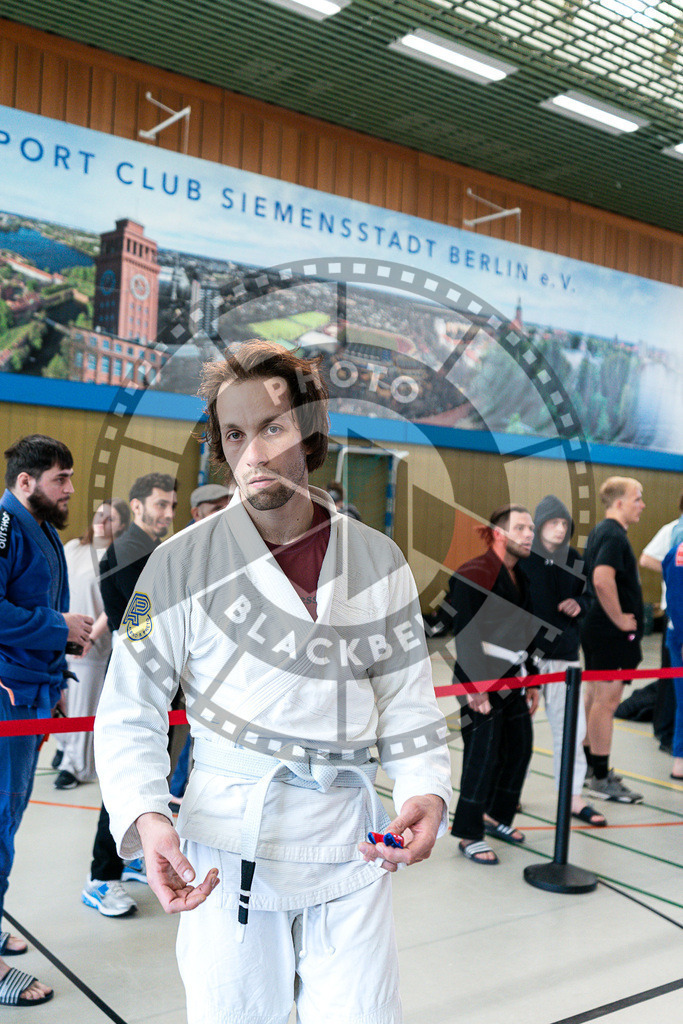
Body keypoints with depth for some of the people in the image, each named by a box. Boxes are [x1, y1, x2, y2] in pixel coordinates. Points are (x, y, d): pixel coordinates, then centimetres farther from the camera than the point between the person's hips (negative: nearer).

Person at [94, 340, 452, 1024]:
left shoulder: (378, 560, 2)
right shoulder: (182, 563, -5)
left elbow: (407, 701, 6)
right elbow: (129, 715, -3)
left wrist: (426, 791, -11)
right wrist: (145, 817, -19)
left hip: (350, 842, 2)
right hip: (229, 846, -1)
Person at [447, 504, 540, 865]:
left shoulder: (521, 577, 13)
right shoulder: (473, 576, -15)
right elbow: (465, 635, -18)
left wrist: (531, 683, 18)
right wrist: (475, 686, -21)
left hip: (512, 681, 9)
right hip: (480, 682, -9)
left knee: (519, 749, 14)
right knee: (482, 757, -7)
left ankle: (496, 815, 34)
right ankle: (469, 836, 6)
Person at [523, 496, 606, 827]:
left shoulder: (572, 558, 7)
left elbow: (585, 595, 18)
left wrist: (578, 604, -4)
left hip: (563, 653, 4)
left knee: (571, 728, 5)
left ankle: (573, 796, 17)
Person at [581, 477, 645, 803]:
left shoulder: (599, 532, 14)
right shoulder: (613, 535, -18)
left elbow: (592, 576, 24)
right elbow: (603, 580, -32)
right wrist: (619, 618, -21)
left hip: (597, 627, 10)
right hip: (612, 633, -10)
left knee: (594, 697, 17)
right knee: (606, 701, -4)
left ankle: (590, 766, 28)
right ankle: (600, 779, 3)